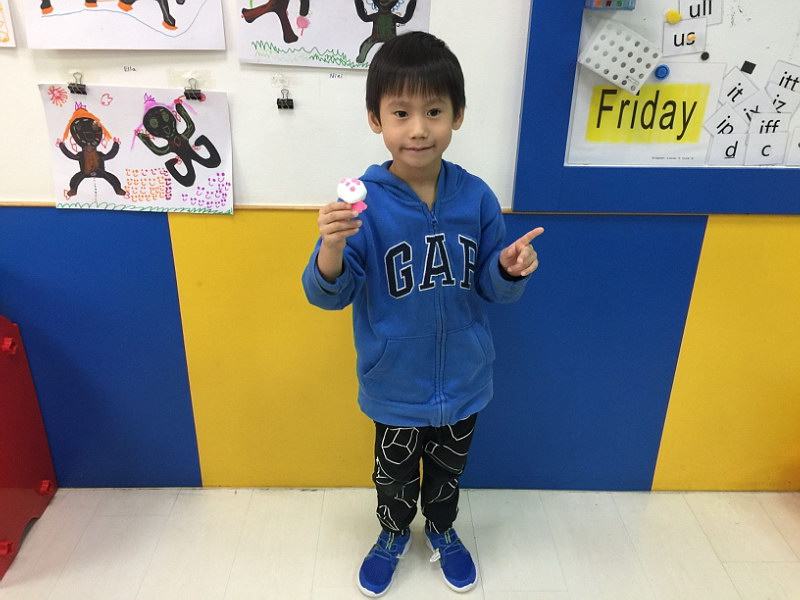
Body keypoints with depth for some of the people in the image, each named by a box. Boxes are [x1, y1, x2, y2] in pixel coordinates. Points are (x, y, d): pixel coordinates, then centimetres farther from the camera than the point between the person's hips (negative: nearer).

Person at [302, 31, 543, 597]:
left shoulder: (476, 196, -12)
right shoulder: (363, 203, -19)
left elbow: (491, 286, -2)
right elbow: (328, 295, -18)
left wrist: (509, 270, -24)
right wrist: (332, 248, -38)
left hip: (463, 381, 2)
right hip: (396, 386, -2)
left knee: (448, 471, 27)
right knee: (396, 476, 23)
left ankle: (442, 530, 57)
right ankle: (394, 534, 54)